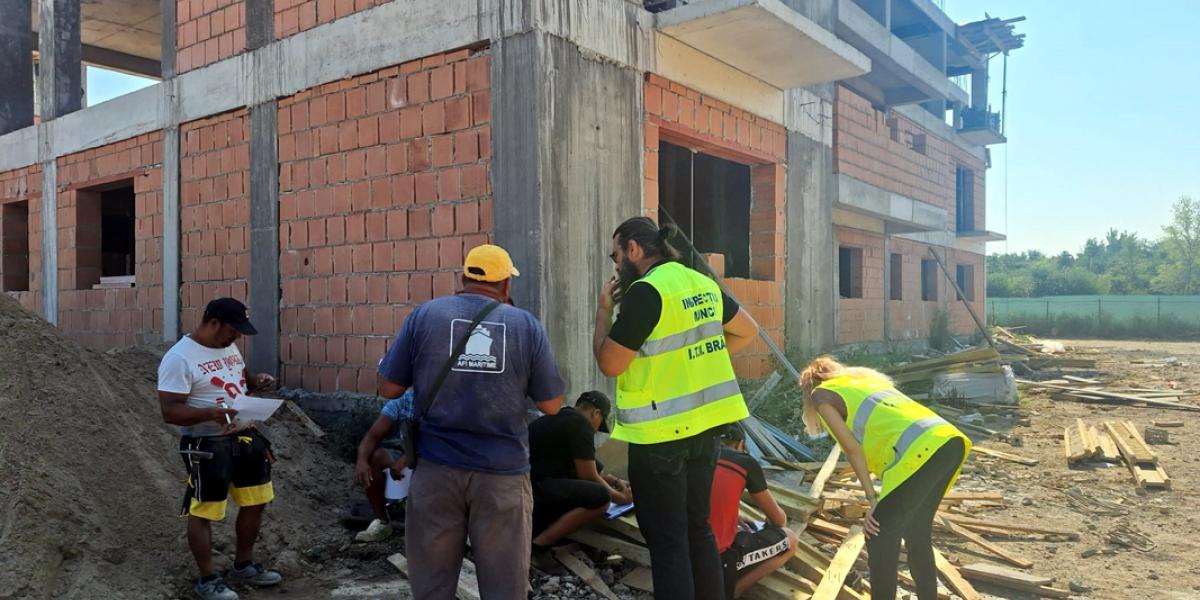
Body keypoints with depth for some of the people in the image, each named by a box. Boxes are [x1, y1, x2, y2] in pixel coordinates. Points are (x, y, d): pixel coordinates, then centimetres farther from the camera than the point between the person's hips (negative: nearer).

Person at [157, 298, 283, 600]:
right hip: (207, 445, -8)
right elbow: (170, 411, -21)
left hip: (244, 436, 9)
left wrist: (256, 381, 0)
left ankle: (243, 565, 34)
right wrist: (210, 413, -36)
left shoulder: (228, 347, 6)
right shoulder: (179, 358, -19)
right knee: (203, 511, 5)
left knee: (255, 501, 16)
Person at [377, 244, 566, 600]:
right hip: (503, 472, 0)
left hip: (436, 468, 1)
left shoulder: (425, 314, 1)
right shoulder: (527, 324, 1)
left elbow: (388, 389, 3)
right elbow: (551, 405, 3)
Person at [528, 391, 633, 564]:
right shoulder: (581, 423, -8)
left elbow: (582, 468, 31)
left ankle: (533, 529, 14)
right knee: (600, 498, -19)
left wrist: (615, 482, 33)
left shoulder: (561, 418, 21)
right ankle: (537, 547, -12)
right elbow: (588, 477, -5)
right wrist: (619, 497, 10)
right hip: (534, 488, -10)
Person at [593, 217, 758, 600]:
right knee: (698, 529, 18)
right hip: (703, 427, 8)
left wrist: (604, 310, -2)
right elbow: (747, 330, 21)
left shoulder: (646, 290, -16)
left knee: (666, 541, 2)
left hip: (661, 434, -8)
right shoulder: (702, 284, 8)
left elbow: (609, 364, -15)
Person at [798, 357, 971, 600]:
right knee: (916, 532, 23)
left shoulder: (821, 394, 13)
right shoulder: (864, 377, 33)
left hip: (919, 451, -8)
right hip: (949, 440, 8)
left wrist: (872, 498, 6)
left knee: (879, 536, 7)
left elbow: (853, 449, 3)